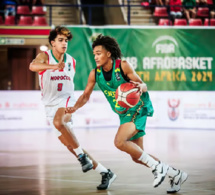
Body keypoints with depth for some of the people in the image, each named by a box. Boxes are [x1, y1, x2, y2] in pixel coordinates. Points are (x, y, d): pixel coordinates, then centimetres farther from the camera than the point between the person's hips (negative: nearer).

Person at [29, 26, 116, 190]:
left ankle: (82, 156, -31)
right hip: (51, 106, 1)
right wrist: (54, 66, -47)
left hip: (67, 100, -1)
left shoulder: (71, 61, 6)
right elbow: (32, 66, -30)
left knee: (58, 122, -37)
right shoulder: (45, 57, -6)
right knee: (70, 145, 1)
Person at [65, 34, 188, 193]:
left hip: (138, 109, -7)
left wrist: (140, 87, -39)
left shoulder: (123, 66, -17)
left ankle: (157, 167, -16)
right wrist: (75, 107, -12)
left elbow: (143, 85, -15)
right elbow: (86, 95, 6)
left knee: (120, 141, -28)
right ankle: (175, 174, 22)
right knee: (137, 156, 9)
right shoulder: (95, 74, -2)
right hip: (124, 114, 7)